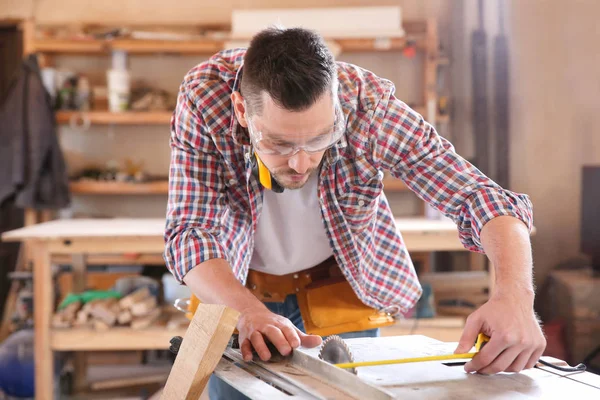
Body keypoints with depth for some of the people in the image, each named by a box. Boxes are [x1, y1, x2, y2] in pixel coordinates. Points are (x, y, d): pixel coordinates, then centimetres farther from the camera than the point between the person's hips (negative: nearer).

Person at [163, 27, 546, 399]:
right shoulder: (205, 99, -29)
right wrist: (248, 312, -48)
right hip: (237, 291, 0)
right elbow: (192, 230, -29)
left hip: (341, 297, 0)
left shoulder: (367, 103, -29)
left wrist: (515, 295, -49)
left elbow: (480, 197, -30)